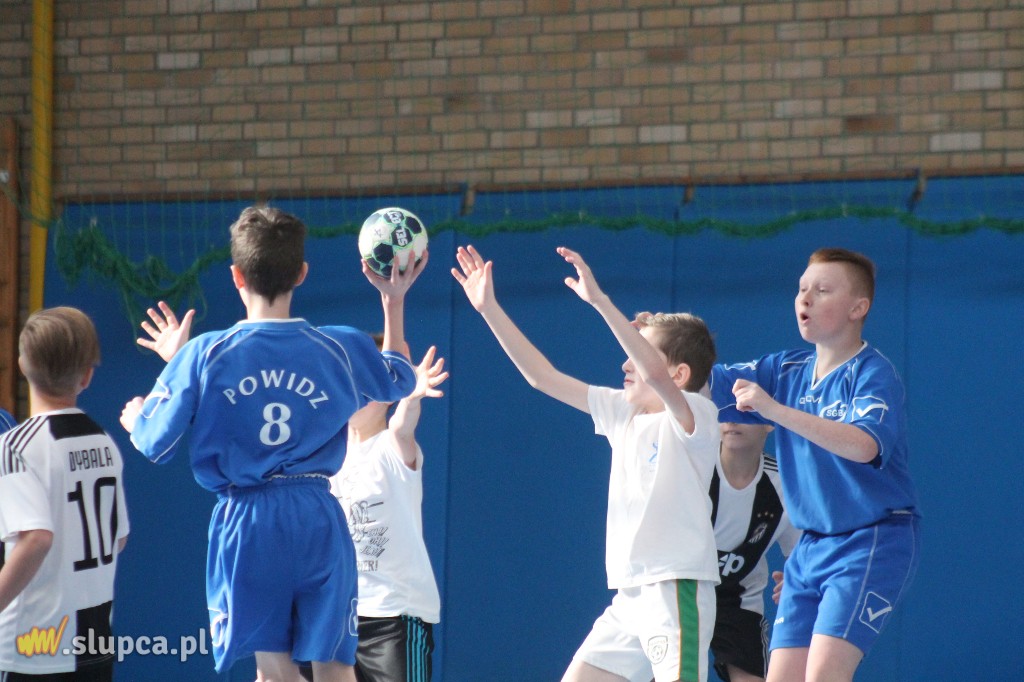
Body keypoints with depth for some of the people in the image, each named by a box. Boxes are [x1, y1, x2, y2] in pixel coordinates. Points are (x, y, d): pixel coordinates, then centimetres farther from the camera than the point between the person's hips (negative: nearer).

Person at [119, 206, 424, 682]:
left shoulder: (203, 355, -5)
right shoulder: (341, 349, 3)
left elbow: (155, 445, 0)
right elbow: (400, 379, 25)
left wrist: (134, 418, 23)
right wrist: (394, 302, 34)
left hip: (246, 522, -2)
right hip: (319, 520, 2)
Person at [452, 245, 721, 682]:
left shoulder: (695, 416, -8)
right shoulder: (622, 412, 13)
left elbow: (654, 374, -30)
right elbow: (542, 376, 14)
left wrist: (600, 301, -33)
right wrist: (489, 309, 9)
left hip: (678, 592, -8)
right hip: (629, 595, 8)